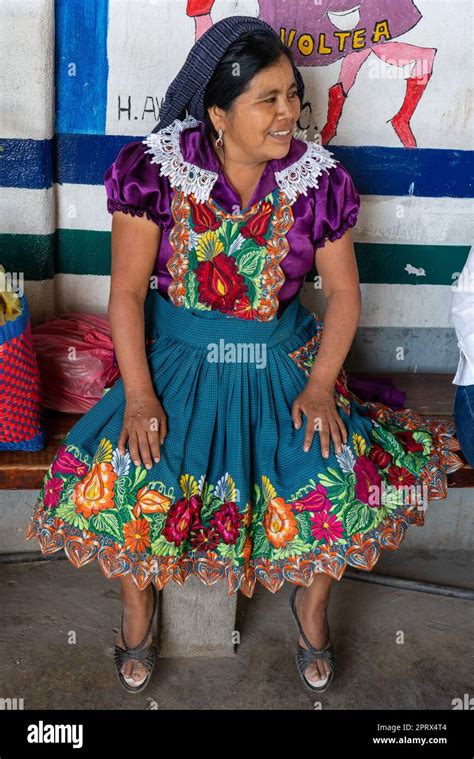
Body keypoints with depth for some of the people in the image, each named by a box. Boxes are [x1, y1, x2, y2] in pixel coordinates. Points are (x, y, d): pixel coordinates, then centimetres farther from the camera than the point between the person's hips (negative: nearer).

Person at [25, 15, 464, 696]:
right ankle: (137, 605, 12)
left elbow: (343, 291, -1)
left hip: (284, 361, 2)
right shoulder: (156, 168, -9)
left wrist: (321, 386, -13)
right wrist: (140, 395, -19)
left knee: (345, 481, -18)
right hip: (177, 358, -1)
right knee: (128, 483, -22)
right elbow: (127, 290, -9)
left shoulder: (318, 178, -4)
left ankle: (312, 600, 15)